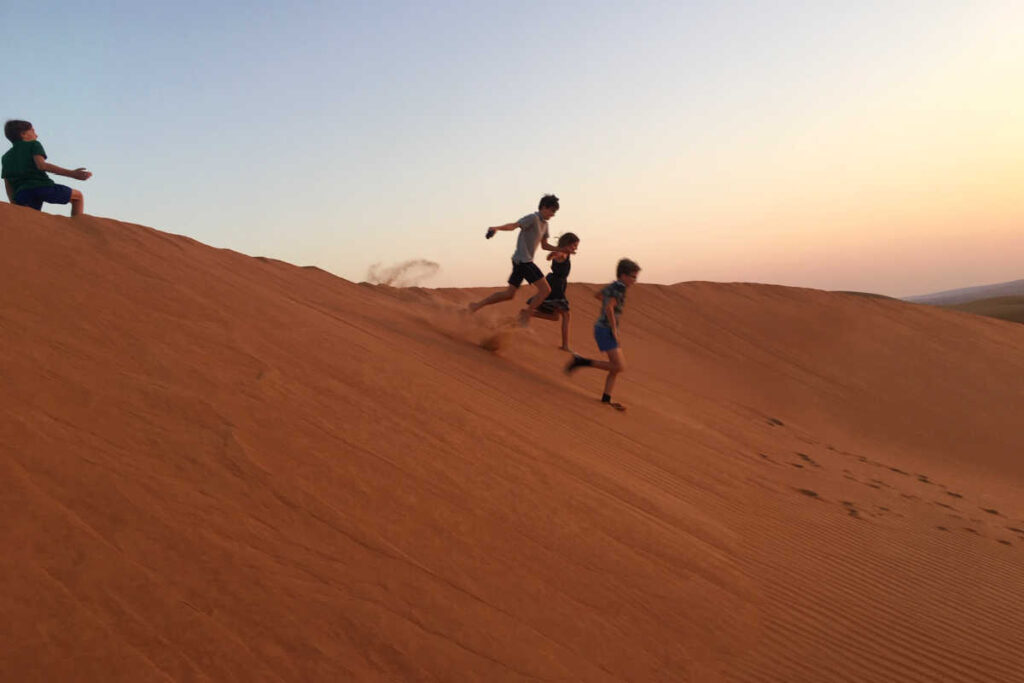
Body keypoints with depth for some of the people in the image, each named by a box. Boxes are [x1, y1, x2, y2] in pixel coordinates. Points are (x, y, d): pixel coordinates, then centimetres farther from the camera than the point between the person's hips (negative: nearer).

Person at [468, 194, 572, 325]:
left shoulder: (544, 224, 19)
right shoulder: (533, 218, -10)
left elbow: (544, 246, 27)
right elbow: (513, 225, -23)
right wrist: (496, 228, -40)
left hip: (523, 261, 10)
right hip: (523, 260, -10)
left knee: (509, 294, 13)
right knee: (545, 289, -10)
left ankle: (478, 305, 18)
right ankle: (526, 315, -1)